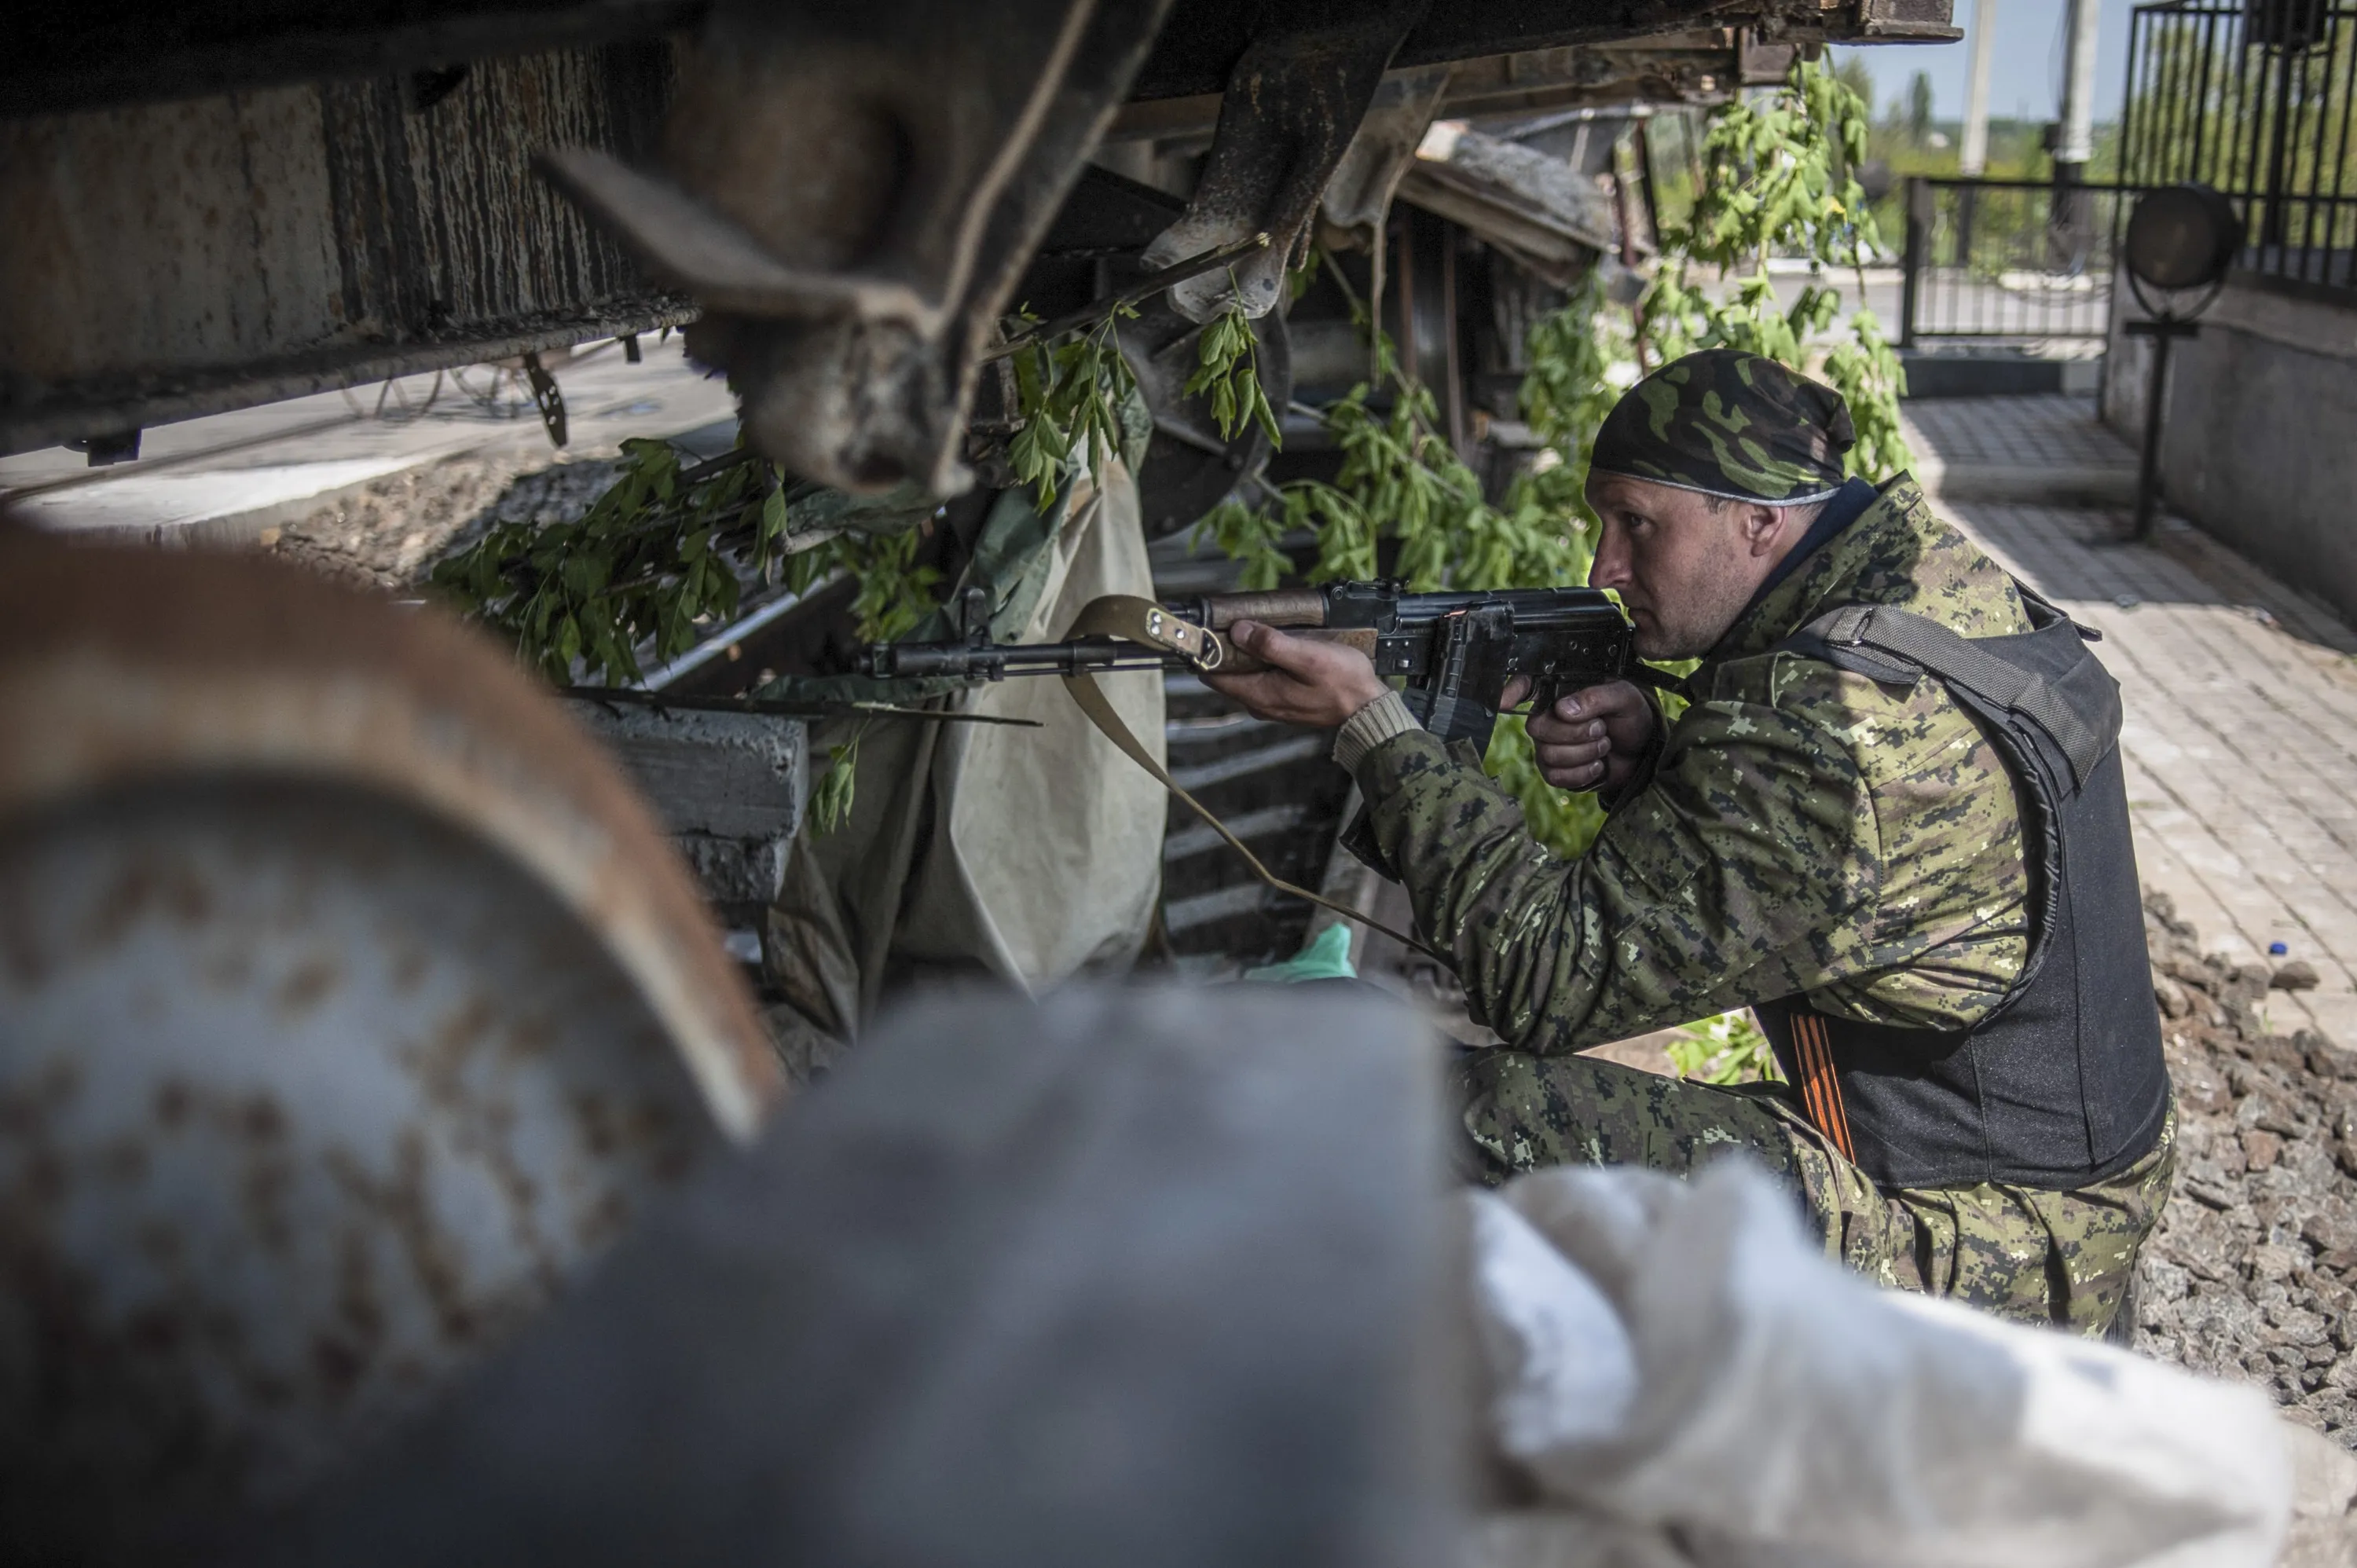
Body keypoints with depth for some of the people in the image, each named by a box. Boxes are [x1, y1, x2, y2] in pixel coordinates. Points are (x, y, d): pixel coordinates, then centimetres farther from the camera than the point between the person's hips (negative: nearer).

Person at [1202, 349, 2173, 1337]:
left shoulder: (1836, 724, -28)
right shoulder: (1950, 593, 2)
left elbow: (1551, 976, -25)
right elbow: (1763, 834, 15)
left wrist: (1370, 720, -20)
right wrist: (1648, 758, -6)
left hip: (1970, 1257, -10)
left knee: (1486, 1121, -19)